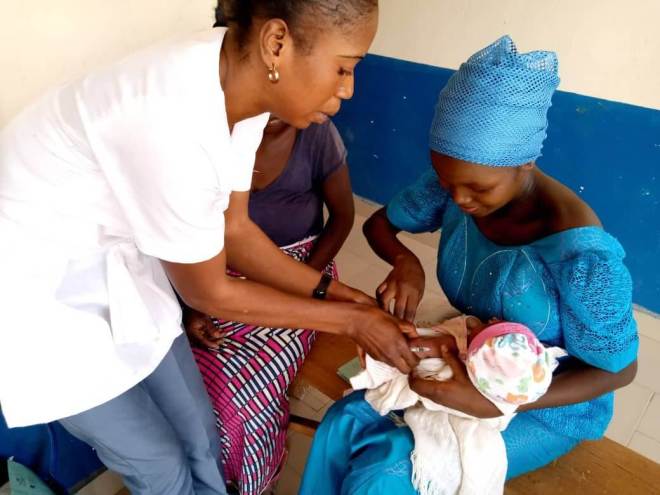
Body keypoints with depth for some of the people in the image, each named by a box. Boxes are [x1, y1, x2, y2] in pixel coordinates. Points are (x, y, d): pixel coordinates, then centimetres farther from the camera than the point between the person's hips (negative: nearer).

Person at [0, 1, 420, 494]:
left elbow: (233, 230, -1)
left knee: (199, 433, 14)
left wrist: (331, 290, -5)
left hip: (110, 258, 6)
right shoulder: (176, 123, -37)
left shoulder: (239, 80, -12)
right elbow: (208, 292, -22)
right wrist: (350, 319, -13)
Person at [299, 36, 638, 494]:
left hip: (549, 404, -4)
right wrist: (404, 261, -25)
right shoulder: (456, 184, -16)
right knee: (345, 424, -16)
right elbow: (379, 223, 0)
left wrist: (492, 404, -31)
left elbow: (618, 368, -19)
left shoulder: (580, 250, -31)